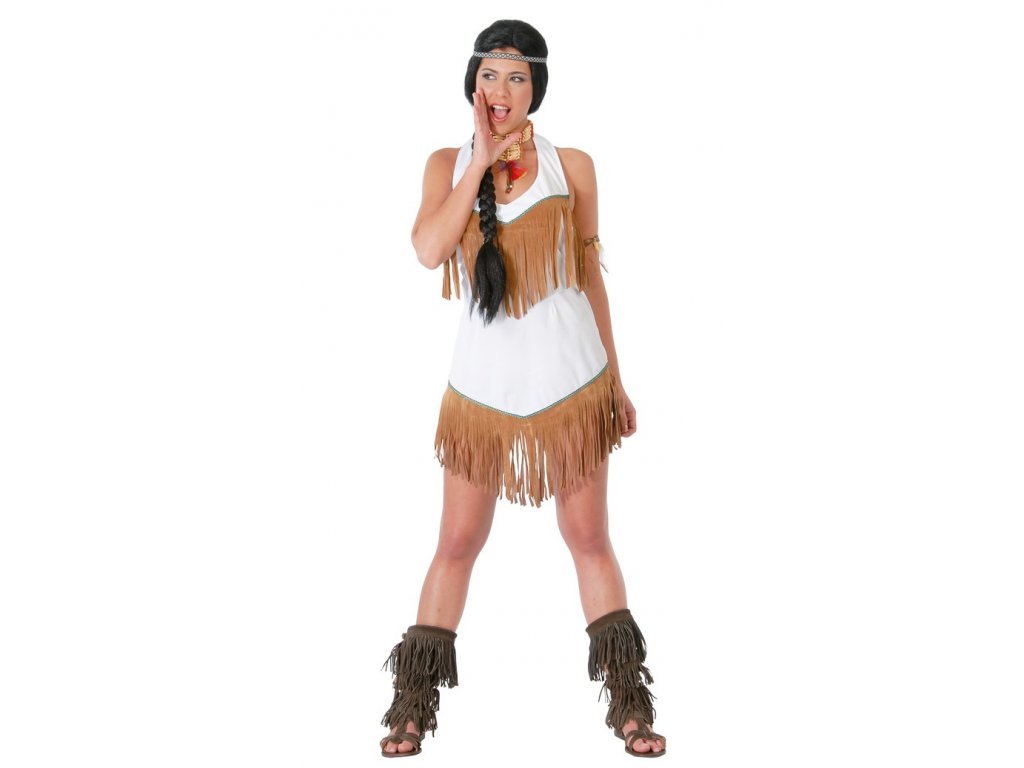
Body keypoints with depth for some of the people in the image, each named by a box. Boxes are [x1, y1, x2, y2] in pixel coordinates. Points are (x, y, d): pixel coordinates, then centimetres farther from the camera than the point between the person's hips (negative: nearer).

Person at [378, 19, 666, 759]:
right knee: (457, 545, 6)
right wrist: (482, 159, -13)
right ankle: (415, 702, 17)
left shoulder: (572, 166, 0)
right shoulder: (448, 164, 2)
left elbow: (591, 277, 6)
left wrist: (615, 381, 8)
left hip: (571, 384, 0)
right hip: (483, 386, 1)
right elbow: (429, 248, -16)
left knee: (590, 540, 7)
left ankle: (627, 697, 16)